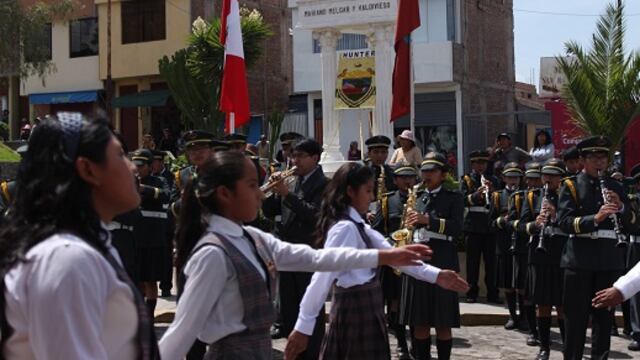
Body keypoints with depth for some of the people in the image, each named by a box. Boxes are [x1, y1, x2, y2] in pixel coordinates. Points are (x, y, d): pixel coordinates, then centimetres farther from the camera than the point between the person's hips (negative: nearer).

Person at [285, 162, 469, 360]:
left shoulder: (357, 226, 12)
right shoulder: (345, 228, -19)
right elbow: (323, 277, -23)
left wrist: (436, 275, 5)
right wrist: (303, 326, -25)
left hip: (363, 308, 9)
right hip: (356, 309, -9)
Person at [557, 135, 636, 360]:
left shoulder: (615, 187, 13)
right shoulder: (571, 186, 2)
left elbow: (631, 225, 10)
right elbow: (564, 222, -11)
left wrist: (621, 207, -9)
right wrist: (595, 218, -24)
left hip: (609, 260, 3)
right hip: (579, 259, -3)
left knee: (604, 316, 8)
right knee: (576, 316, 1)